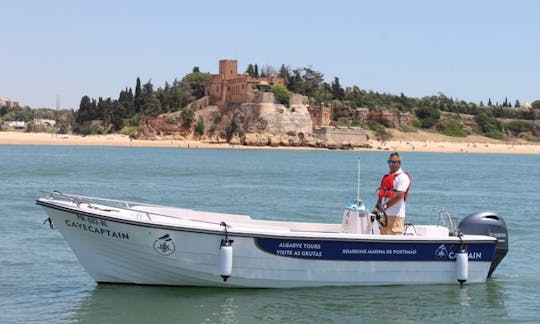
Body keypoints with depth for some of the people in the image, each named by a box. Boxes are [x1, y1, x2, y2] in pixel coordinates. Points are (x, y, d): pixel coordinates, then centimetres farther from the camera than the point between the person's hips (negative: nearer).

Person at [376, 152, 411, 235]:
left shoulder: (402, 177, -7)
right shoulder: (386, 177, 21)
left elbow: (399, 195, -17)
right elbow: (381, 193, 21)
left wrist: (385, 206, -18)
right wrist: (378, 205, 2)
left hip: (396, 215, -9)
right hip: (384, 214, 9)